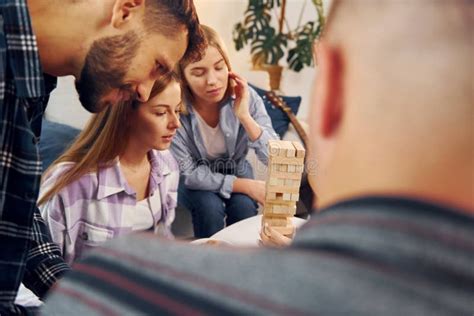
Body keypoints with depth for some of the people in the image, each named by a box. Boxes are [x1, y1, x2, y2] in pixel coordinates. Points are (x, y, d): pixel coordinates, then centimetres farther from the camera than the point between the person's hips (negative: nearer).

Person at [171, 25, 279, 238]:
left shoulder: (245, 96, -23)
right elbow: (188, 173, -21)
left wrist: (244, 116, -36)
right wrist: (246, 186, -26)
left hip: (236, 171, 2)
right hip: (195, 180, -2)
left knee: (243, 205, -26)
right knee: (209, 206, -30)